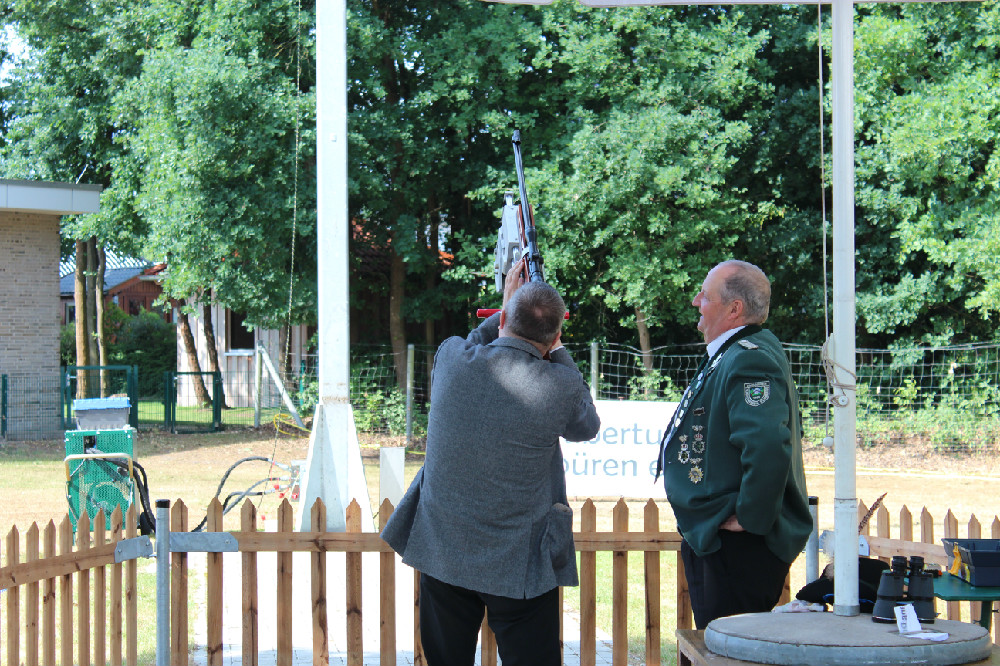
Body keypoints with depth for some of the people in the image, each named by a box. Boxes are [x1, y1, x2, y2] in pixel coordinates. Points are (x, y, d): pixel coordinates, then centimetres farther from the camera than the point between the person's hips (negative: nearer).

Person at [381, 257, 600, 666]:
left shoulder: (450, 356, -9)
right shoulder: (560, 386, -17)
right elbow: (587, 427, 7)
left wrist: (505, 310, 24)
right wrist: (557, 352, 13)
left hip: (440, 552, 3)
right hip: (519, 564, -3)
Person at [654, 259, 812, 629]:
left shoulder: (748, 361, -21)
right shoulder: (731, 355, 15)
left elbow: (768, 447, -34)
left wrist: (749, 519, -24)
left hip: (738, 546, -11)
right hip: (712, 539, 11)